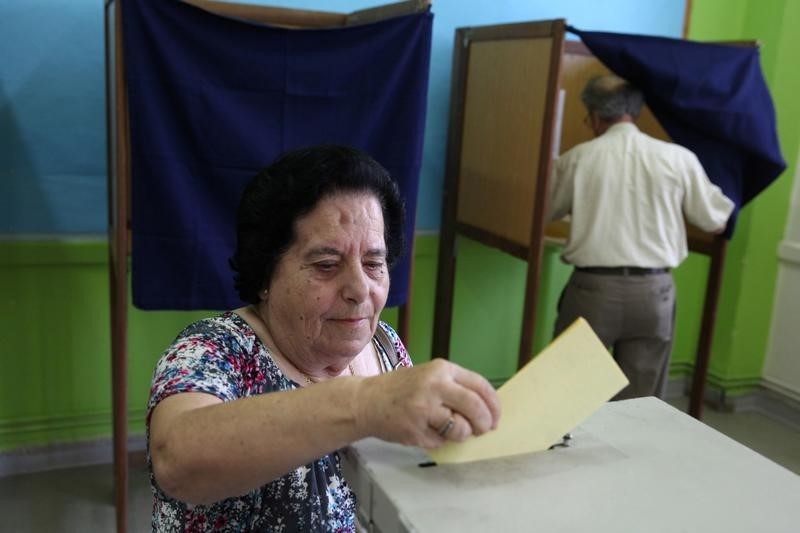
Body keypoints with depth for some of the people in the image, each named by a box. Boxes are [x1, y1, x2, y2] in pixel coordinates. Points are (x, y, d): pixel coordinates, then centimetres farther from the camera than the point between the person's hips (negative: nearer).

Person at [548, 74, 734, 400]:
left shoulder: (577, 158, -2)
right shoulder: (678, 158, 0)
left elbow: (546, 211, 12)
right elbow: (715, 222, 9)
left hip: (593, 288, -1)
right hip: (654, 291, 2)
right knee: (640, 401, 11)